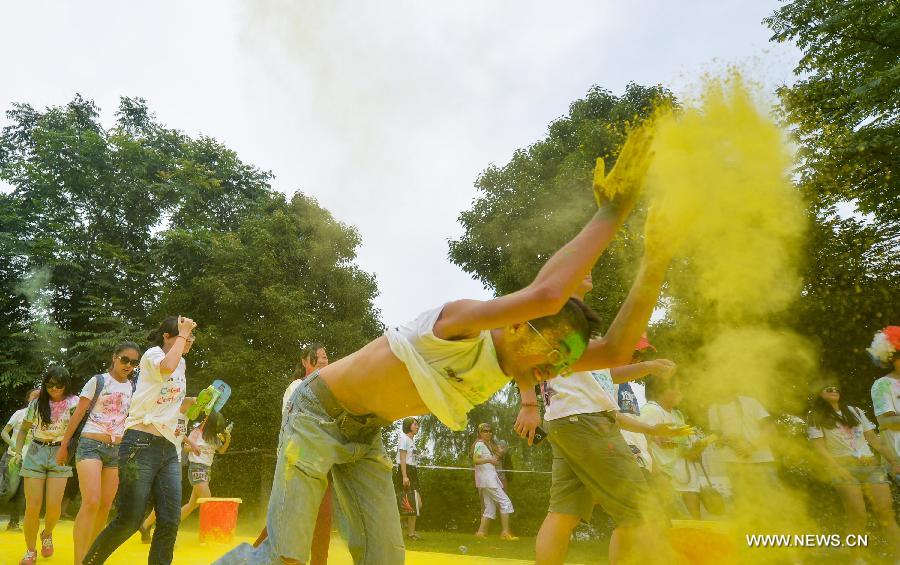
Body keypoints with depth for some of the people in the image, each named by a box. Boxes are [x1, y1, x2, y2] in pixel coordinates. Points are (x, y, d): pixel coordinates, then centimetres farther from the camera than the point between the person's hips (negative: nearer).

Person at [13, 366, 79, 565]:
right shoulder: (37, 403, 4)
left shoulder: (73, 403, -3)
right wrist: (18, 451, 4)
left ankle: (47, 535, 26)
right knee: (32, 506, -2)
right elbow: (23, 430, 15)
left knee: (53, 505, -7)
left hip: (60, 454, -1)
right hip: (35, 453, 2)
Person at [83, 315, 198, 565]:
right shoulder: (153, 353, -2)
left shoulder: (181, 363, 19)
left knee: (170, 520, 0)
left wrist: (195, 401, 10)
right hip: (141, 445, -7)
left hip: (168, 449, 7)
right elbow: (167, 367, -29)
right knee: (129, 519, -2)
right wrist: (183, 334, -17)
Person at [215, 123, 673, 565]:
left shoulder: (509, 366, -5)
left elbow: (615, 351, -10)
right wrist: (614, 207, -39)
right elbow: (546, 294, -49)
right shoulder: (461, 322, -28)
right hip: (317, 414, -7)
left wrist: (653, 265, -18)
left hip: (364, 434, 7)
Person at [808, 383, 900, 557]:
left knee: (886, 512, -9)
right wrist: (836, 468, -17)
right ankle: (858, 559, -6)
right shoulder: (817, 417, 6)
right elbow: (819, 447, -3)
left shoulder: (854, 411, 21)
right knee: (857, 515, -14)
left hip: (870, 464, 5)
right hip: (844, 466, -4)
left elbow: (873, 438, 18)